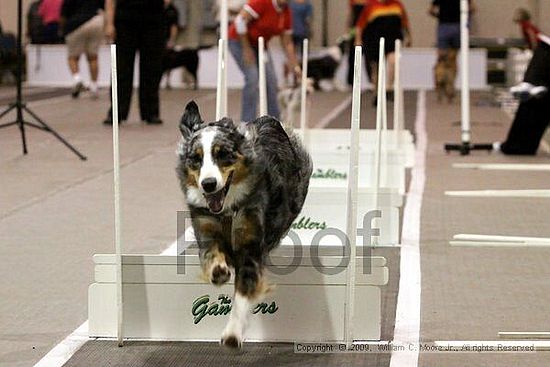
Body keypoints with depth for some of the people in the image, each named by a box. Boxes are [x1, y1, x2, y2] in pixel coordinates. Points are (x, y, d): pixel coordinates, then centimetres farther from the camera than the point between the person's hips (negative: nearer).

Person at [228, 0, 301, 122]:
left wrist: (295, 67, -2)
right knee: (252, 78, -19)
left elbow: (287, 43, 3)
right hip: (240, 40, -7)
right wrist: (246, 49, -23)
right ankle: (248, 122, -13)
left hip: (259, 45, 7)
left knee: (271, 80, -2)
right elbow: (241, 20, -28)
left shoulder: (286, 13, -3)